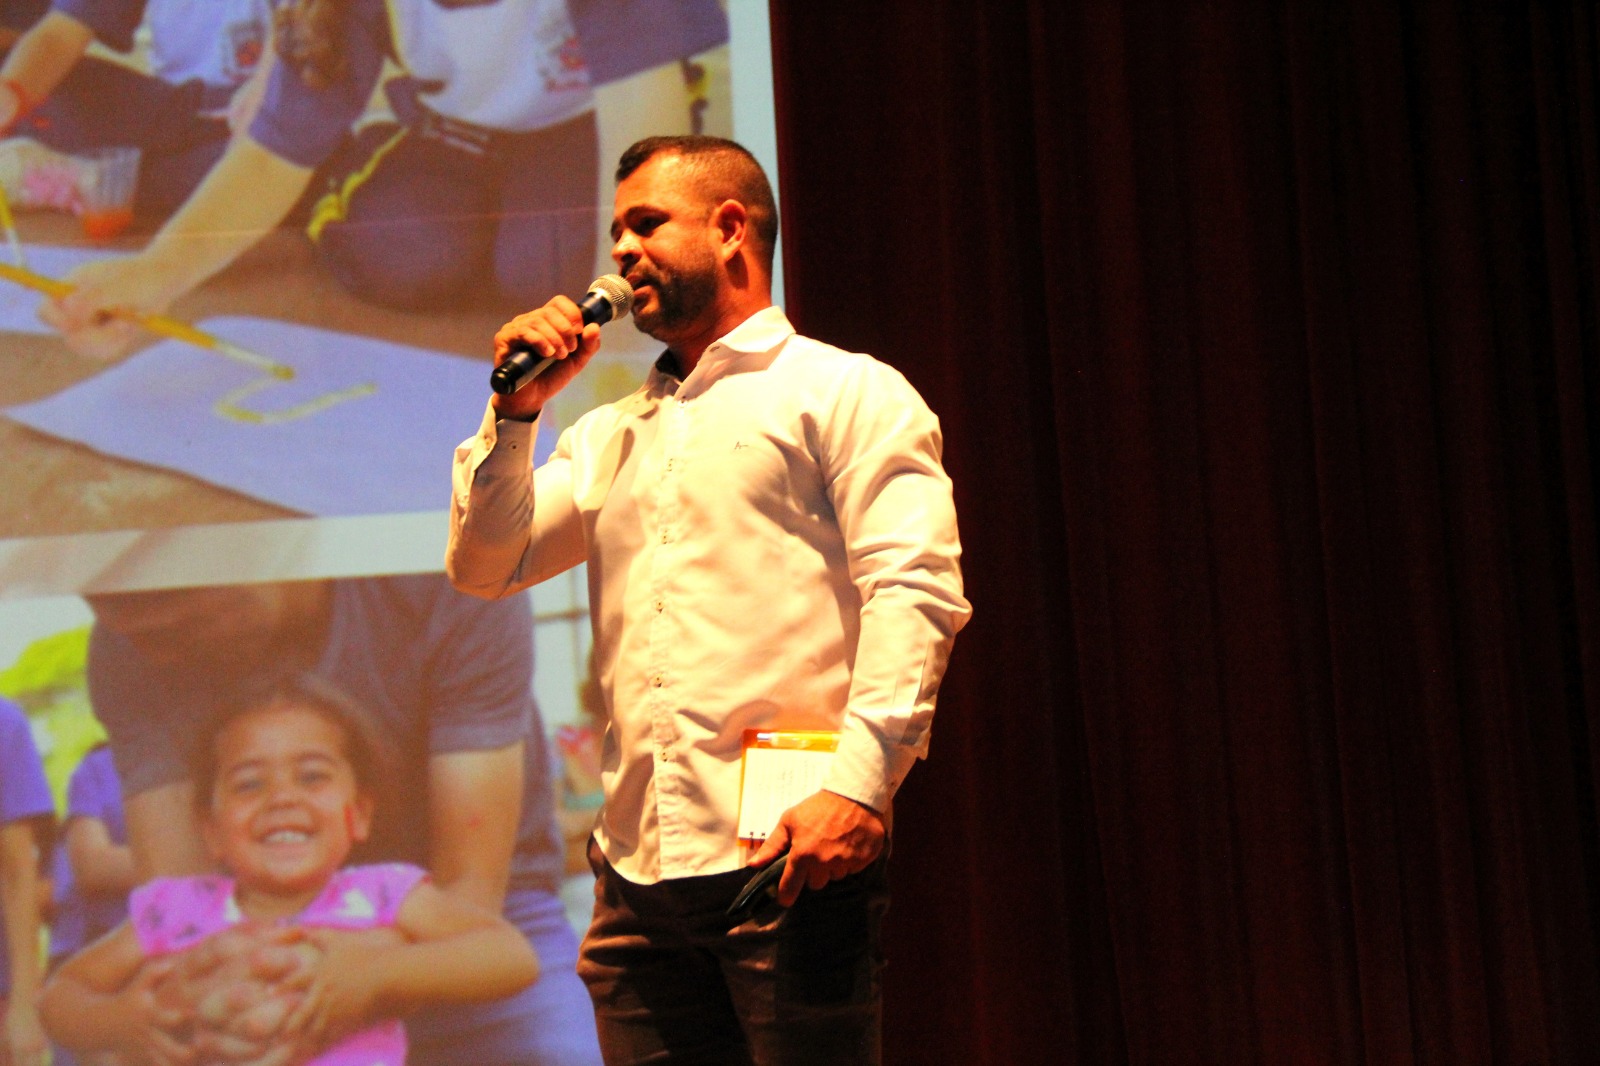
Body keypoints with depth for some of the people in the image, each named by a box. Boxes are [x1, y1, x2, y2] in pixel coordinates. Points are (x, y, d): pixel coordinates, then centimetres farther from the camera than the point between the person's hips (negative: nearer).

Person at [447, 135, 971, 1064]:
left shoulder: (848, 391, 5)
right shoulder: (612, 435, 25)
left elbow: (915, 589, -8)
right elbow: (484, 566, 19)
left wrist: (859, 784, -20)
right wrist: (517, 409, 8)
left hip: (791, 857, -6)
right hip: (636, 875, 6)